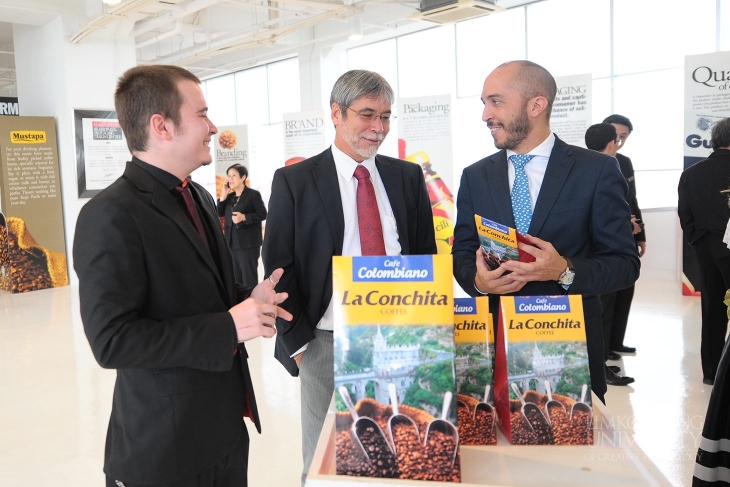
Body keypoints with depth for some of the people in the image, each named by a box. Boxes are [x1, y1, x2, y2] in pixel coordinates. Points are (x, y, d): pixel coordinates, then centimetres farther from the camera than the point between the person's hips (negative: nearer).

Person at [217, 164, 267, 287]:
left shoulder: (253, 194, -6)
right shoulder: (230, 196, 12)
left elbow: (262, 214, -10)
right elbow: (219, 213, 7)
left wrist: (244, 217, -21)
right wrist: (224, 195, 1)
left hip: (248, 243, -6)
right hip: (232, 242, 6)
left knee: (249, 276, 0)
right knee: (236, 277, 11)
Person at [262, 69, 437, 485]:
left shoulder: (408, 176, 6)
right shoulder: (294, 181, -3)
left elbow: (426, 256, 10)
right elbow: (279, 271, -2)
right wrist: (298, 343, -6)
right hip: (327, 345, -2)